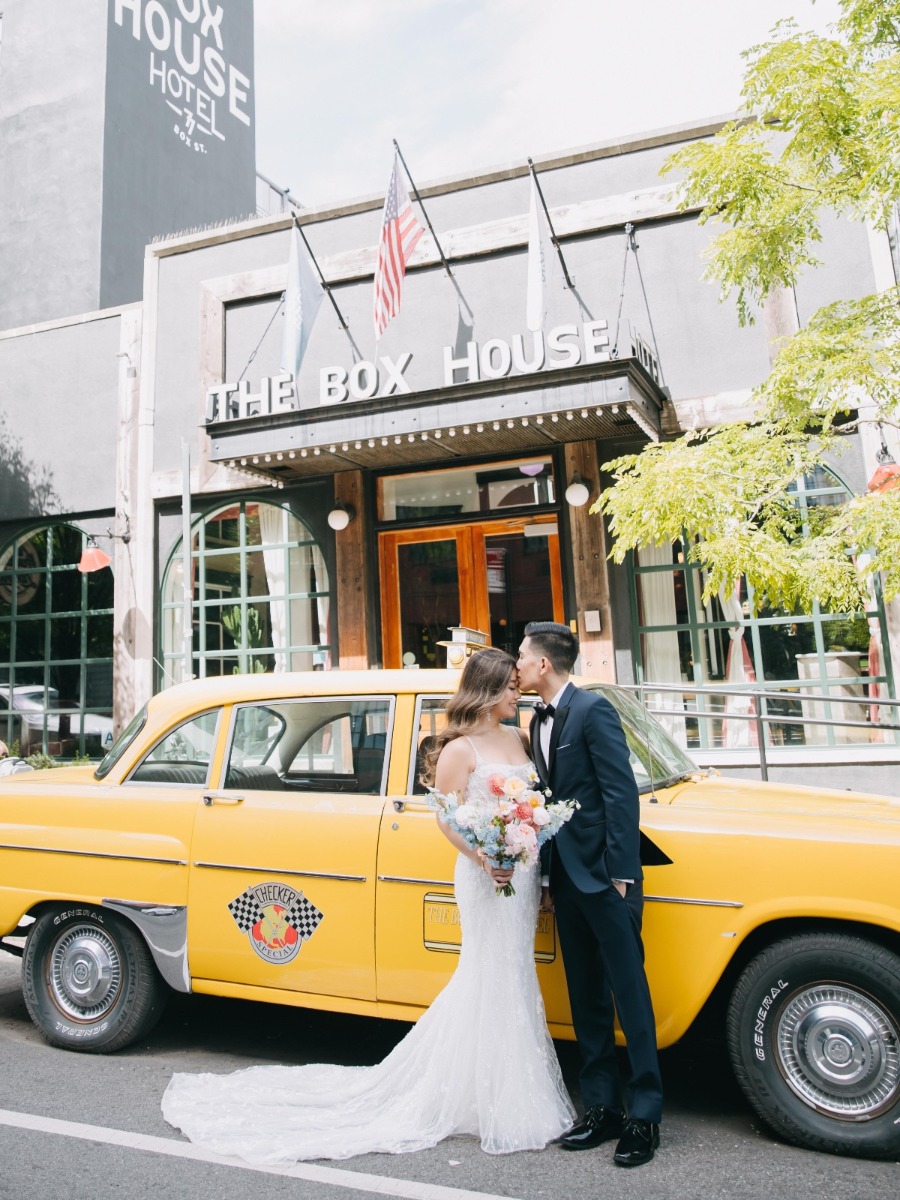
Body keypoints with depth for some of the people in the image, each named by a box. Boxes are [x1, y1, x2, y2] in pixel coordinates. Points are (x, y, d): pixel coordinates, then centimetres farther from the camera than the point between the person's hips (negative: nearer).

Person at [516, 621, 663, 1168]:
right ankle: (603, 1108, 26)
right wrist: (548, 877, 12)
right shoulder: (540, 722, 12)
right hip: (567, 878, 8)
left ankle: (645, 1117, 15)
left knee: (630, 996, 3)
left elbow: (622, 792, -16)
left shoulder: (593, 709, -12)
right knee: (587, 1001, 14)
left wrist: (621, 871, -17)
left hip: (605, 876, -8)